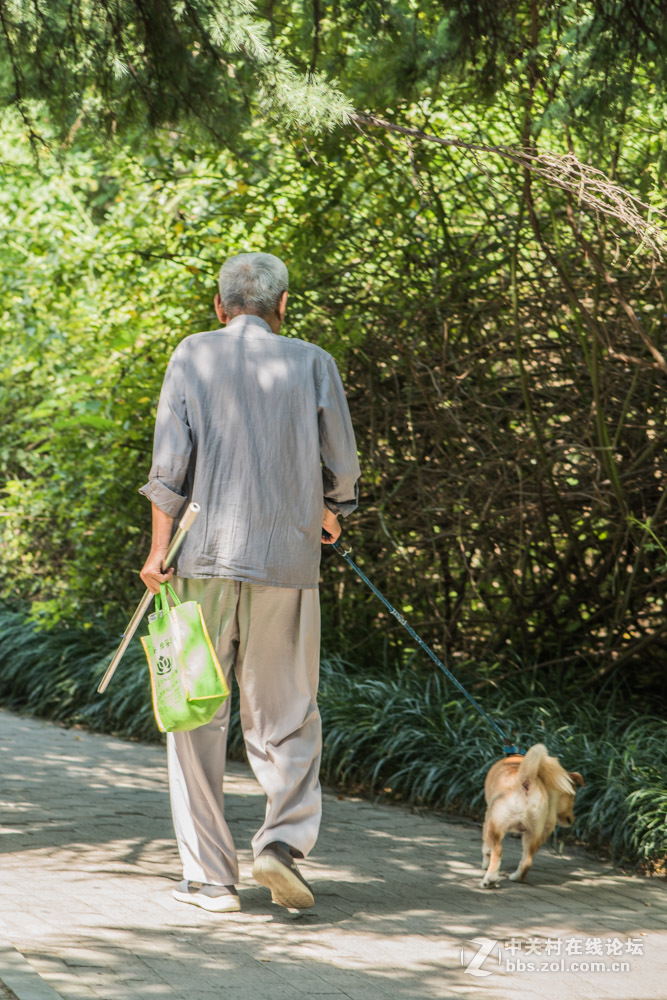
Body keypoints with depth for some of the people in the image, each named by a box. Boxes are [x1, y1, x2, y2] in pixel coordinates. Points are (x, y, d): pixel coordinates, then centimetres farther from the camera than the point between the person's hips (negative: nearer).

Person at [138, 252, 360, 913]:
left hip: (205, 559, 0)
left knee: (196, 717, 6)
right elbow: (341, 466, 7)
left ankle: (209, 877, 6)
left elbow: (169, 462, -3)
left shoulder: (193, 356, 4)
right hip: (287, 561, 0)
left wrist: (157, 550, 1)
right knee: (287, 720, 10)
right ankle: (284, 838, -12)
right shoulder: (312, 363, 5)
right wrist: (330, 513, 27)